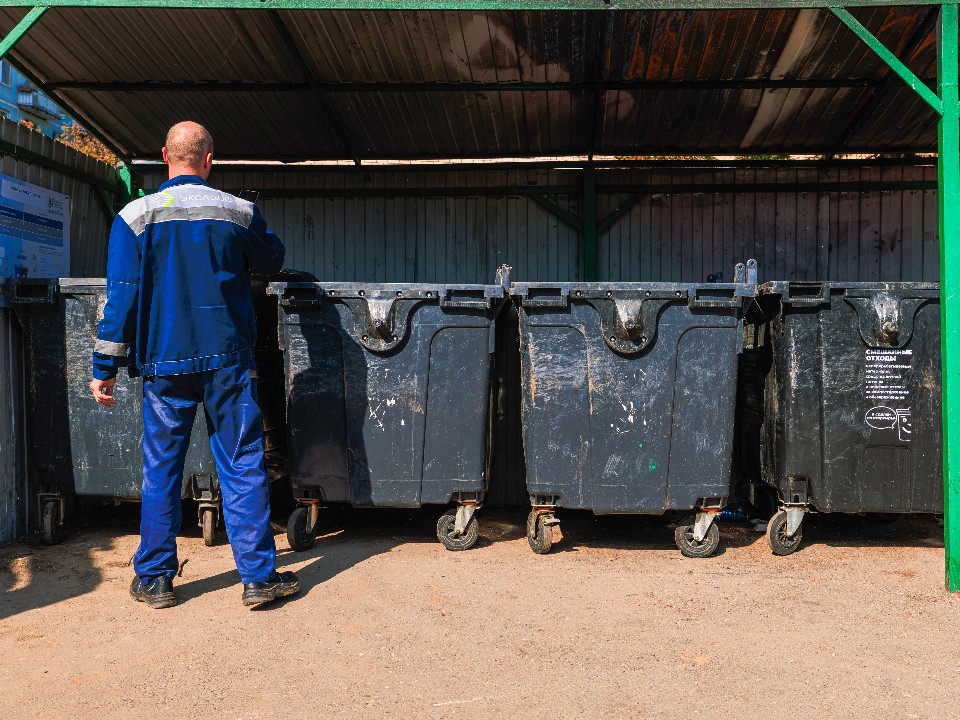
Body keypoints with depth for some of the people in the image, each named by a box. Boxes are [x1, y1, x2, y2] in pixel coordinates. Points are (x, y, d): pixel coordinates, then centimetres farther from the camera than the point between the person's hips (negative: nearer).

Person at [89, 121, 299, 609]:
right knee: (243, 466, 5)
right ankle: (259, 576, 9)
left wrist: (105, 368, 1)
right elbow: (271, 263, 17)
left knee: (160, 469, 10)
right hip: (228, 359, 0)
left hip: (164, 363, 1)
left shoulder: (136, 216, -2)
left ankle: (155, 579, 19)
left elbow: (122, 295, -4)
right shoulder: (239, 212, 0)